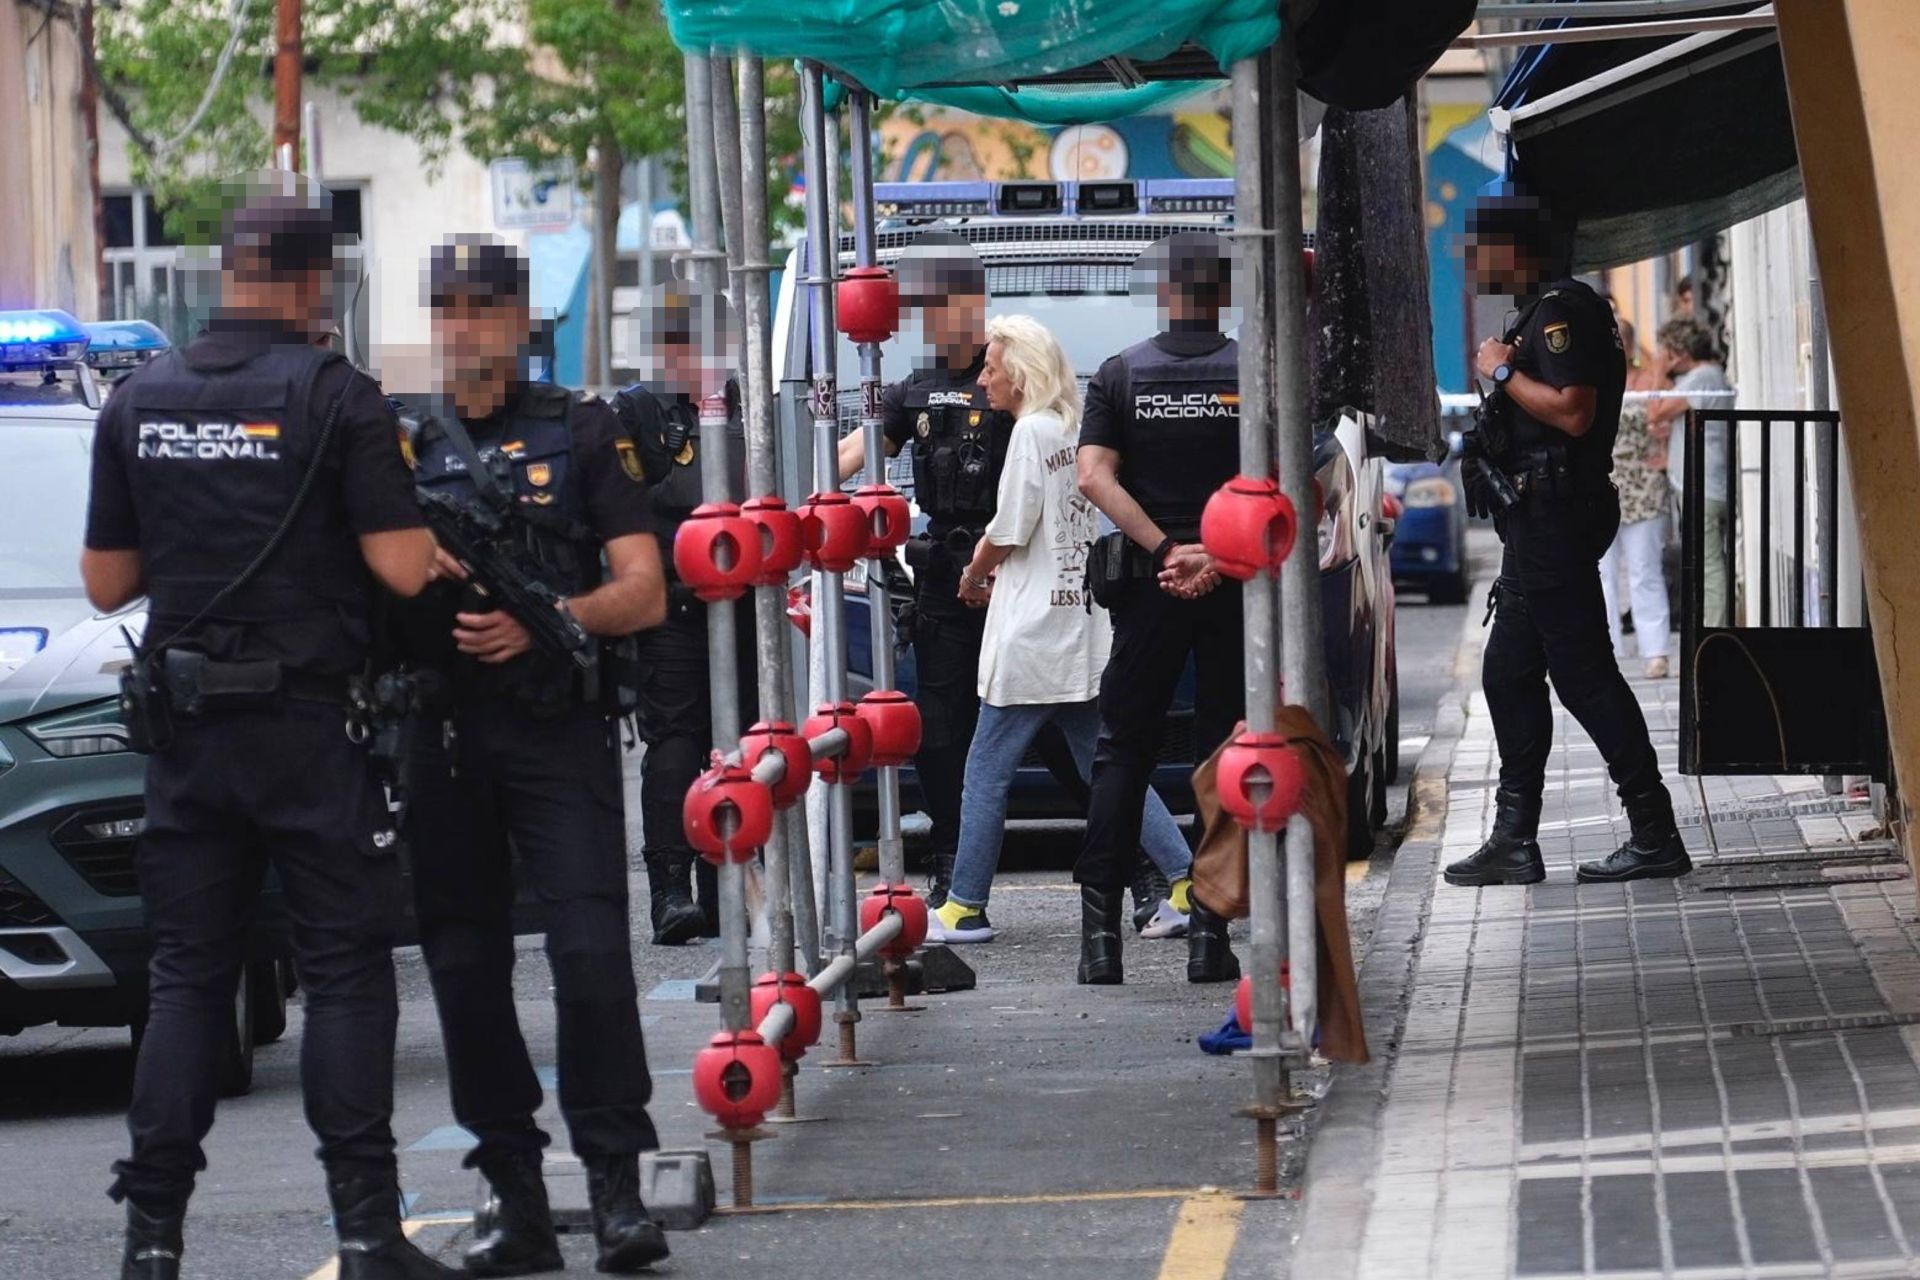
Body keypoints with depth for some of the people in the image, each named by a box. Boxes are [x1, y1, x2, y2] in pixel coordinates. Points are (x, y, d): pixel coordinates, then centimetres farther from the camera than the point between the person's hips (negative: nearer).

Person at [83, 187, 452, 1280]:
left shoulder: (140, 401, 5)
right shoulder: (336, 399, -10)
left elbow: (107, 581, 9)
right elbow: (402, 569, -14)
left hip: (184, 730, 4)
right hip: (308, 727, -4)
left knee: (187, 976, 9)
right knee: (346, 973, 2)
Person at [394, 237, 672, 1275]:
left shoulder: (580, 432, 6)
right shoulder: (401, 442, 13)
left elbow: (644, 593, 1)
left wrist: (537, 622, -15)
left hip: (558, 731, -3)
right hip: (440, 734, 3)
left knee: (590, 951, -14)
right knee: (464, 964, 4)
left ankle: (617, 1184, -11)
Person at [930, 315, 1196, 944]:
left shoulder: (1032, 431, -11)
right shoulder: (1074, 431, 13)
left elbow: (1008, 531, -11)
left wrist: (972, 577, 7)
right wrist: (998, 574, 15)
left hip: (1031, 633, -8)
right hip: (1083, 629, 8)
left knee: (986, 773, -1)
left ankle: (966, 908, 2)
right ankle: (1187, 881, 2)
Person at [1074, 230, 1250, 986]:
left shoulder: (1122, 375, 3)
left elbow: (1095, 477, -8)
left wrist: (1166, 549, -10)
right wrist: (1216, 559, -13)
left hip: (1148, 583, 1)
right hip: (1235, 585, -1)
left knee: (1123, 752, 7)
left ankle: (1100, 927, -2)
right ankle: (1209, 933, 0)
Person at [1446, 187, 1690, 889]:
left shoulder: (1562, 310, -13)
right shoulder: (1540, 312, 20)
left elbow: (1572, 411, -24)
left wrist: (1504, 371, -14)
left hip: (1554, 516, -11)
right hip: (1538, 522, 11)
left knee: (1584, 673, -10)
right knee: (1509, 674, 12)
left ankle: (1655, 835, -9)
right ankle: (1514, 842, 15)